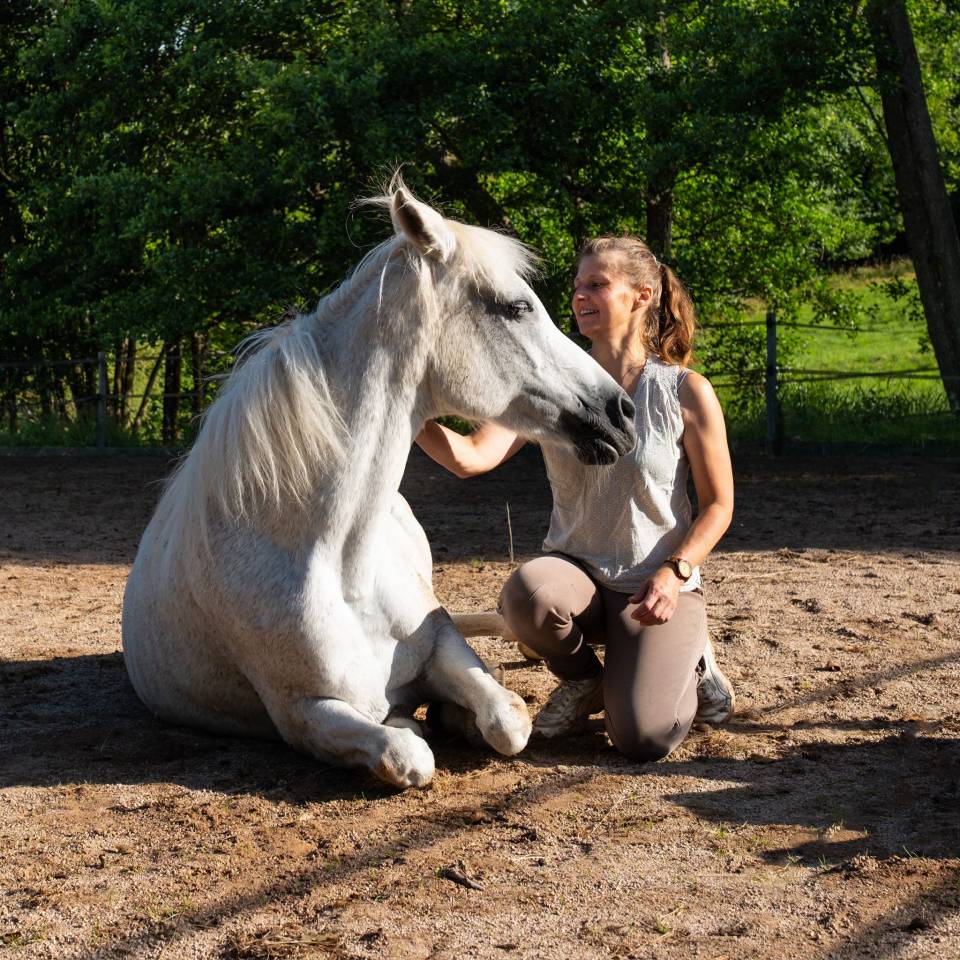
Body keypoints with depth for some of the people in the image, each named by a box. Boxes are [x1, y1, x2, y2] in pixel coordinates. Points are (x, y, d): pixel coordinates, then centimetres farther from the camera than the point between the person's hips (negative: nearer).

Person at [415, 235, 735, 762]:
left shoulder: (686, 393, -7)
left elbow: (718, 505, -1)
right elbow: (471, 457, -14)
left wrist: (674, 571, -17)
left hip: (657, 584, -2)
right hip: (577, 573, 2)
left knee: (643, 738, -21)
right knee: (527, 592, -35)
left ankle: (689, 662, 16)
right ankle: (580, 680, 0)